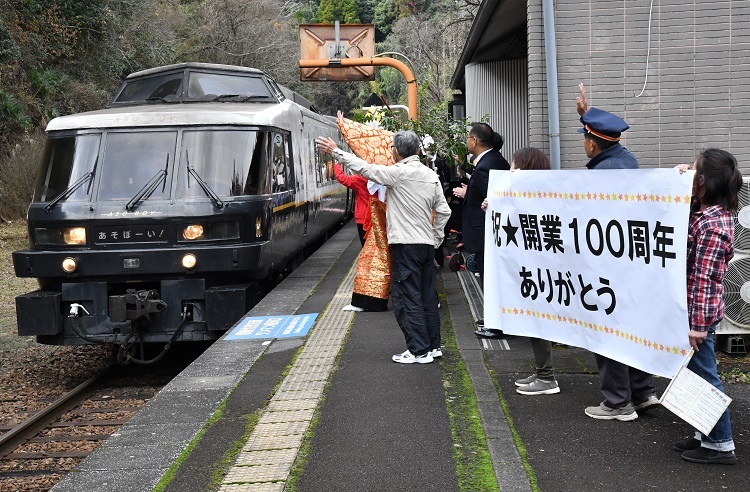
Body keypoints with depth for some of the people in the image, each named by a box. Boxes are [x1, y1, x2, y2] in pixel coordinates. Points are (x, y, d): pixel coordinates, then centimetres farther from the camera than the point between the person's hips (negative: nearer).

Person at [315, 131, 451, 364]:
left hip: (406, 244, -8)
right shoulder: (431, 176, 9)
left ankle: (419, 351, -2)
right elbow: (443, 211, 11)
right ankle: (433, 346, 20)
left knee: (406, 298, -3)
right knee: (427, 296, 13)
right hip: (427, 244, 8)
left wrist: (336, 151, 2)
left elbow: (365, 168, -7)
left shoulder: (399, 172, -12)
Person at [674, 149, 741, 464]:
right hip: (694, 308, 10)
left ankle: (721, 446, 10)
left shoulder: (712, 225, -22)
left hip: (700, 311, -10)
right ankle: (707, 435, 27)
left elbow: (703, 278, -22)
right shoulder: (707, 211, 6)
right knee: (698, 374, 17)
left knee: (704, 376, 0)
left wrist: (697, 324, -20)